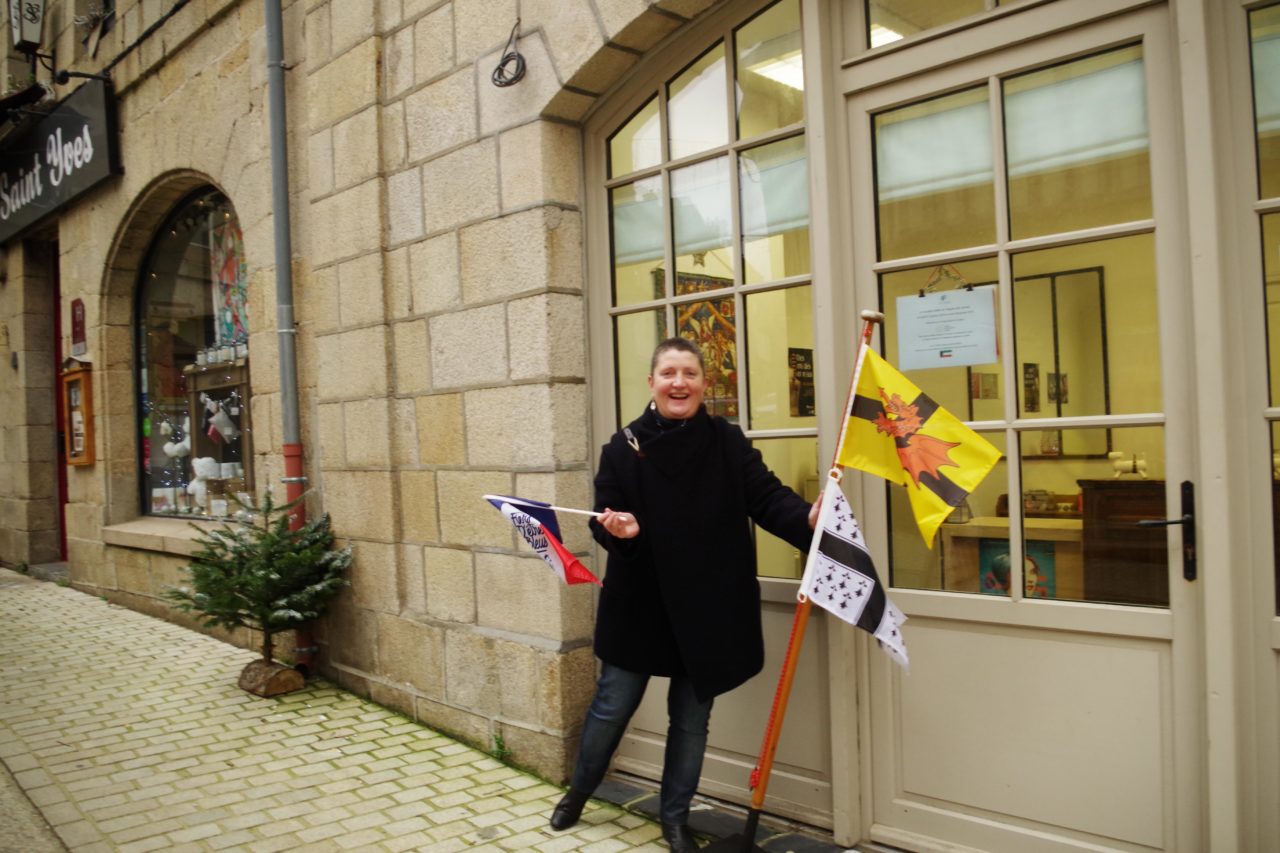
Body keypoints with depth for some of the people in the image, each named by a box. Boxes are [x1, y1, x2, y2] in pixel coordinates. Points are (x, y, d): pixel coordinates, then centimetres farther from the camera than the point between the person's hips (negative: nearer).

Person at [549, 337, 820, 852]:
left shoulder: (729, 443, -5)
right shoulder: (624, 447, -6)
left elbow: (767, 497, -14)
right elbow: (605, 519, -5)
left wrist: (809, 518, -35)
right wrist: (620, 530, -29)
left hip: (708, 609, 1)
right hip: (639, 606, 0)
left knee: (691, 717, 14)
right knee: (611, 708, 14)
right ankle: (578, 792, 41)